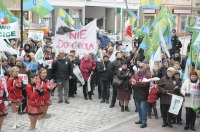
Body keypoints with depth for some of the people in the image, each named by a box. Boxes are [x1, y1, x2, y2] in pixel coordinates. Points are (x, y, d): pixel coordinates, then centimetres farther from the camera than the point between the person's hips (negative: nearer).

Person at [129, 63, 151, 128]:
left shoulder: (148, 74, -10)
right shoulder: (136, 74, 12)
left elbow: (145, 83, -22)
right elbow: (131, 79, 6)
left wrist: (136, 82, -22)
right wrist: (132, 83, -17)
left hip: (143, 94, -7)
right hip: (137, 94, 7)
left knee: (143, 108, -6)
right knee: (139, 108, 17)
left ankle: (144, 122, -2)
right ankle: (141, 120, 30)